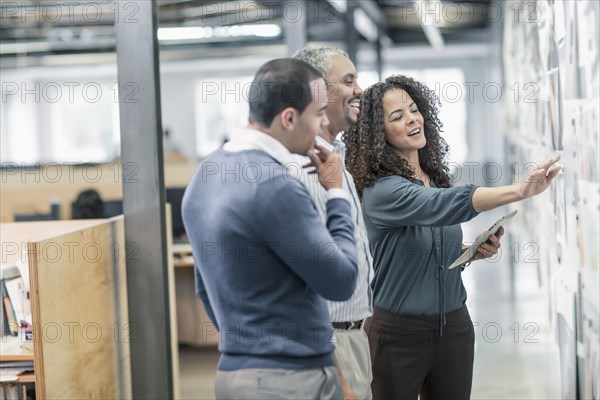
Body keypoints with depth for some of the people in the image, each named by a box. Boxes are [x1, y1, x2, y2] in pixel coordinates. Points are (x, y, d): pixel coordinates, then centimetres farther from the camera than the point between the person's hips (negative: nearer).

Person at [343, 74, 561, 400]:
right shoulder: (381, 190, -17)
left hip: (454, 327, 6)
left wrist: (475, 252, -2)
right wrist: (520, 191, -47)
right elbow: (445, 205, -35)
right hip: (400, 333, -6)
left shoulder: (436, 179, 6)